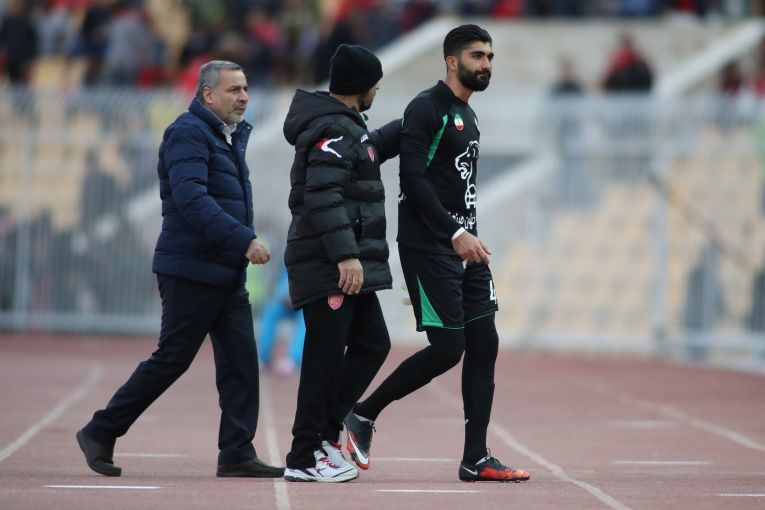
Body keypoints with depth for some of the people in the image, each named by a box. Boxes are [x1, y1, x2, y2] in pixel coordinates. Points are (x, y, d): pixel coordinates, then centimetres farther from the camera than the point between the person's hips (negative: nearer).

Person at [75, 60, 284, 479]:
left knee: (240, 361, 1)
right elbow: (191, 199, -25)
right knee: (171, 360, -4)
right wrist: (244, 240, -30)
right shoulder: (188, 134, -12)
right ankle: (100, 433, 7)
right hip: (192, 272, -9)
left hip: (226, 274, 9)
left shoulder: (230, 137, 18)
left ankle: (237, 454, 1)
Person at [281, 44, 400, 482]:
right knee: (326, 357, -7)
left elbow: (373, 147, 39)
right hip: (330, 269, -10)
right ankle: (305, 458, -3)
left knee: (372, 345, 12)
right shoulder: (334, 131, -15)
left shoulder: (346, 127, 18)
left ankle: (323, 433, 15)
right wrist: (345, 254, -31)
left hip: (348, 267, 10)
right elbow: (323, 196, -25)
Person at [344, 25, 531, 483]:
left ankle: (476, 459, 5)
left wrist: (469, 237, 17)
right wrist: (455, 233, -24)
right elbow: (413, 179, -19)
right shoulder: (427, 108, -10)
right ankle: (364, 415, 6)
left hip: (464, 246, 9)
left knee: (484, 344, 2)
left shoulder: (468, 116, 18)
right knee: (447, 347, -11)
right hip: (429, 248, -9)